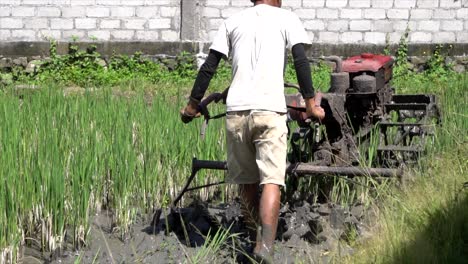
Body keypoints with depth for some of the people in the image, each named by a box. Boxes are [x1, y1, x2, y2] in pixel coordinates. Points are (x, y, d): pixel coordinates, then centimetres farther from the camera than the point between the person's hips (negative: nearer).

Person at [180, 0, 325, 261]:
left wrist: (193, 104, 20)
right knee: (271, 181, -8)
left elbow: (209, 66, 13)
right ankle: (265, 247, -23)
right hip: (270, 111, -3)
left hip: (237, 110, 3)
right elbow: (301, 61, -1)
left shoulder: (233, 21, 17)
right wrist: (310, 102, 4)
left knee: (246, 180, 16)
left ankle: (257, 237, 26)